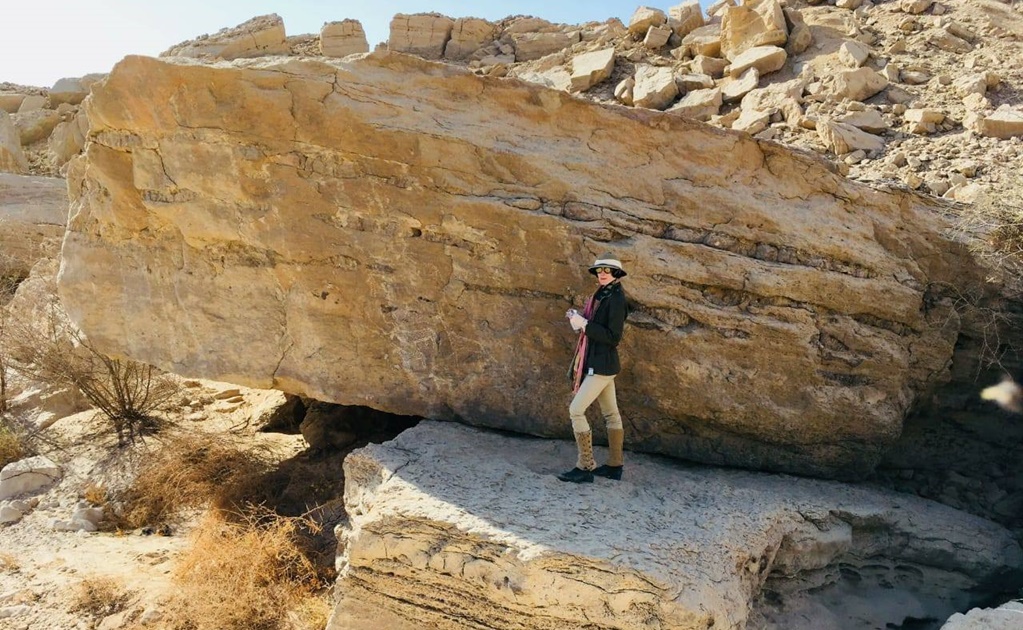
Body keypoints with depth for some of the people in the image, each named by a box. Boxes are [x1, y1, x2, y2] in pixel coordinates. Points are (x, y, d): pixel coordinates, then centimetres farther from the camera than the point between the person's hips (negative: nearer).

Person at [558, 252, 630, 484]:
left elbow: (613, 336, -21)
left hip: (603, 364, -10)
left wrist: (584, 324, -21)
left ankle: (585, 467, -6)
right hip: (599, 363, 10)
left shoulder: (616, 298, -15)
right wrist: (578, 318, 2)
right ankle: (615, 465, 23)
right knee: (610, 413, 14)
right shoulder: (602, 295, 12)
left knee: (576, 410, -11)